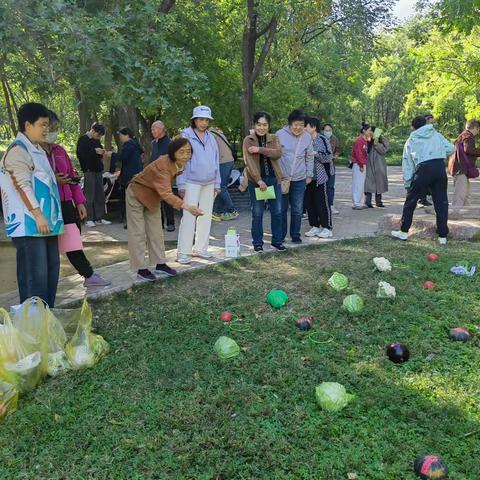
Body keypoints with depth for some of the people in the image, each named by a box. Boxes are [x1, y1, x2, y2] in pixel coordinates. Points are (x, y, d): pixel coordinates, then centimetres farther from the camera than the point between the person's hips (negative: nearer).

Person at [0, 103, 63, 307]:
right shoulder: (18, 150, -9)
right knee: (34, 274, -7)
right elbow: (23, 185, -17)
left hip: (45, 222, 10)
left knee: (51, 269, 10)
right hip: (29, 225, -9)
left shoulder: (37, 150, 20)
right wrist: (38, 214, -22)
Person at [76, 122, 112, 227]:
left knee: (100, 195, 6)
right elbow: (80, 155, -13)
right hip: (89, 171, -7)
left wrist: (103, 154, 4)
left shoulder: (97, 141, 16)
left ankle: (99, 218, 12)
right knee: (89, 196, -6)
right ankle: (89, 219, -1)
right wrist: (94, 151, -18)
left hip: (98, 170, 7)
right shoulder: (83, 140, -4)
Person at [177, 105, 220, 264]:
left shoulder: (211, 138, 12)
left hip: (209, 183, 6)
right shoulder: (186, 136, -4)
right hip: (192, 182, -6)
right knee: (189, 216, -9)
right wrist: (181, 184, -10)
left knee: (206, 216, 8)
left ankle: (200, 248, 17)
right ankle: (184, 252, -3)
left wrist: (217, 183, 12)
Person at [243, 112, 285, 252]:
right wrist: (259, 180, -21)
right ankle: (257, 243, 14)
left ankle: (277, 241, 19)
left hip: (273, 178, 3)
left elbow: (278, 153, -11)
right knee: (257, 213, 2)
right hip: (256, 180, -3)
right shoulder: (248, 140, -2)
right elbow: (249, 161, -12)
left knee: (277, 211, 6)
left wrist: (260, 149, -22)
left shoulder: (273, 138, 8)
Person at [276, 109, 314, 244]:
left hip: (300, 179, 2)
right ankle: (280, 236, 17)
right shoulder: (280, 134, -8)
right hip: (282, 178, -2)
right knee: (281, 209, 5)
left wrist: (309, 175, 11)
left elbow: (309, 158, 11)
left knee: (297, 210, 7)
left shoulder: (307, 137, 1)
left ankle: (295, 235, 20)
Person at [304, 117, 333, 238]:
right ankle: (315, 227, 20)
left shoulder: (322, 140, -8)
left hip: (320, 177, -6)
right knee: (309, 202, 9)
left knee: (322, 202, -1)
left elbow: (329, 157, -11)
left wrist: (315, 153, -17)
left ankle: (327, 228, 8)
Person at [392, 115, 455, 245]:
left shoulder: (411, 141, 16)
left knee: (410, 201, 13)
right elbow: (450, 148, 7)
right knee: (441, 202, 9)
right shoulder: (436, 135, 17)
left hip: (423, 169, -1)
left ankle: (404, 231, 19)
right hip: (440, 167, 2)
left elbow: (407, 164, 13)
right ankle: (443, 236, 11)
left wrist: (408, 183, 16)